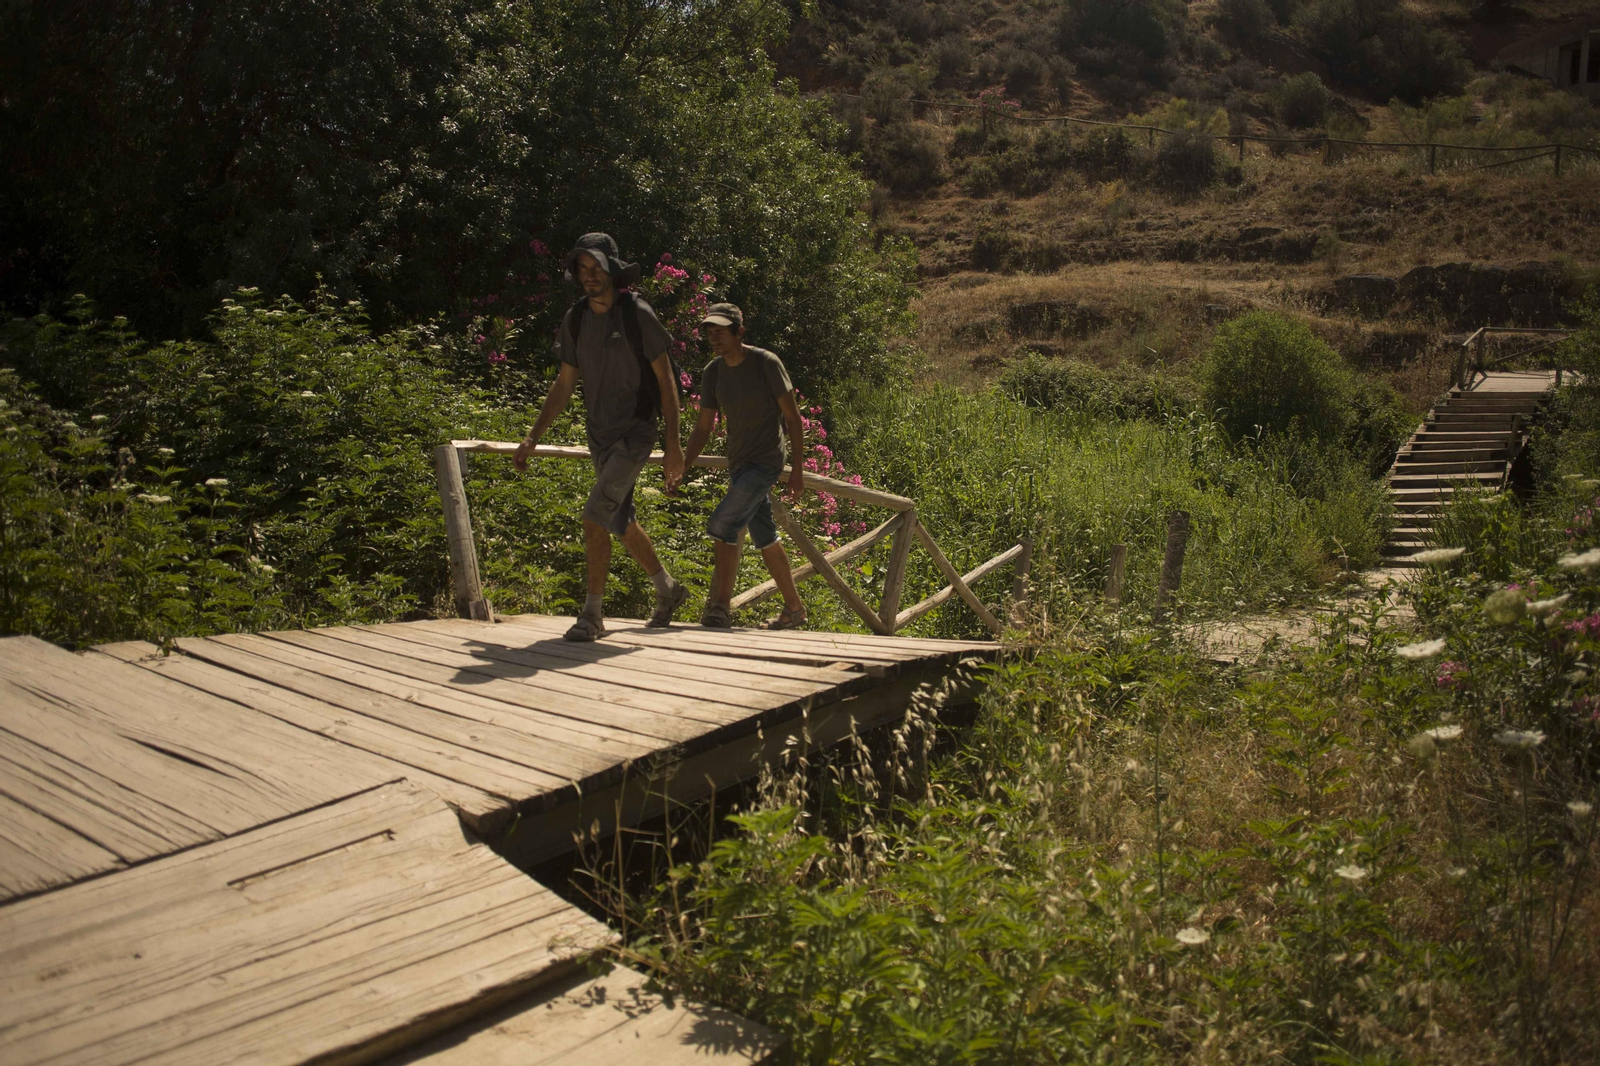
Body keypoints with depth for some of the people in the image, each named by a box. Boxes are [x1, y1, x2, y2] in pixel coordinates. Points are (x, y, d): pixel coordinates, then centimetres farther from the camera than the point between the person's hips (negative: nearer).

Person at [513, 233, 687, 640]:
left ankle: (592, 615, -9)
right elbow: (564, 384, 11)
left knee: (595, 517, -18)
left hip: (634, 434, -7)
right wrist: (533, 438, 6)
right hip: (598, 435, 7)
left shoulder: (637, 315, -12)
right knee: (621, 522, 16)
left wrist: (673, 444, -13)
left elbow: (665, 380, -9)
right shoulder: (575, 319, 4)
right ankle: (667, 589, 37)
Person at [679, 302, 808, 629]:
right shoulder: (713, 372, 4)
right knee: (765, 540, 14)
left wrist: (797, 469, -12)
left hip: (765, 462, -7)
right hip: (738, 464, 7)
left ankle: (717, 610, -17)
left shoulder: (766, 363, -12)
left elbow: (793, 418, -9)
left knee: (723, 526, -20)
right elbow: (703, 428, 8)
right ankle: (794, 609, 27)